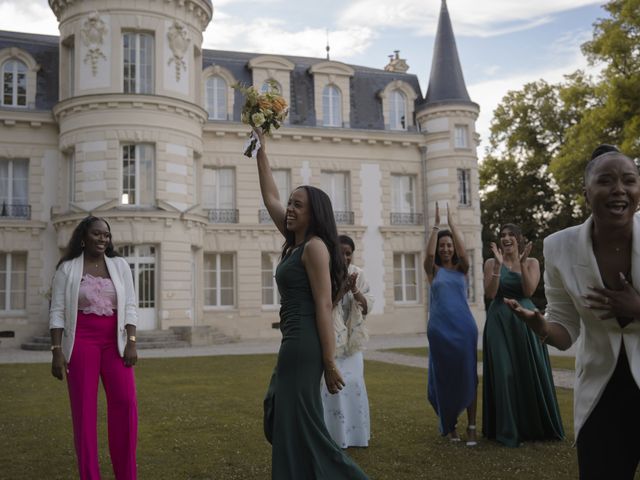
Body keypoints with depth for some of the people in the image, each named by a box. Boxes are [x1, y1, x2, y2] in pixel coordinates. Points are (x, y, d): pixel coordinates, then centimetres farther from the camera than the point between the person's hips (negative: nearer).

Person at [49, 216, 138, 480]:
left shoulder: (120, 265, 5)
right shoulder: (67, 269, 0)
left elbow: (129, 307, 2)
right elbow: (57, 312, -2)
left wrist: (131, 343, -8)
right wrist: (57, 351, -10)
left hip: (114, 341, 2)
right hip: (80, 340, -2)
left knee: (125, 403, -9)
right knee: (84, 407, -2)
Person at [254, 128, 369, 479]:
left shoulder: (315, 246, -11)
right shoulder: (295, 243, 13)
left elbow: (324, 306, -17)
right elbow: (270, 198, 22)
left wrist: (329, 363, -20)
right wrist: (261, 150, 23)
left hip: (306, 343, -10)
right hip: (294, 342, 10)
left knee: (299, 424, -5)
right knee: (280, 418, 14)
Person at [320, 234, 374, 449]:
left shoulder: (358, 274, 2)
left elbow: (368, 306, -2)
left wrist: (354, 291, -19)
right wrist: (341, 289, -26)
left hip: (351, 339, 4)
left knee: (353, 384, 8)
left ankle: (354, 432, 22)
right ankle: (333, 434, 5)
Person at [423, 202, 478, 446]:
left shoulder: (461, 269, 8)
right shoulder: (433, 270, 6)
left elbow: (463, 253, -11)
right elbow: (429, 253, -13)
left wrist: (451, 223, -7)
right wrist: (436, 224, -11)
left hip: (464, 327, 0)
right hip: (440, 328, 0)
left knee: (467, 375, -1)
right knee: (444, 376, 5)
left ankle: (471, 426, 2)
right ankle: (449, 424, 17)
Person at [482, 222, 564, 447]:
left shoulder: (532, 262, 4)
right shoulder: (491, 263, 2)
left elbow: (529, 291, -10)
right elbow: (490, 293, -11)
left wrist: (522, 263, -20)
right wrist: (498, 264, -18)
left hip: (526, 321, 1)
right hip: (499, 322, -1)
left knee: (531, 373, 4)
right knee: (504, 374, -4)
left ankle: (535, 426, 20)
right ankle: (507, 429, 3)